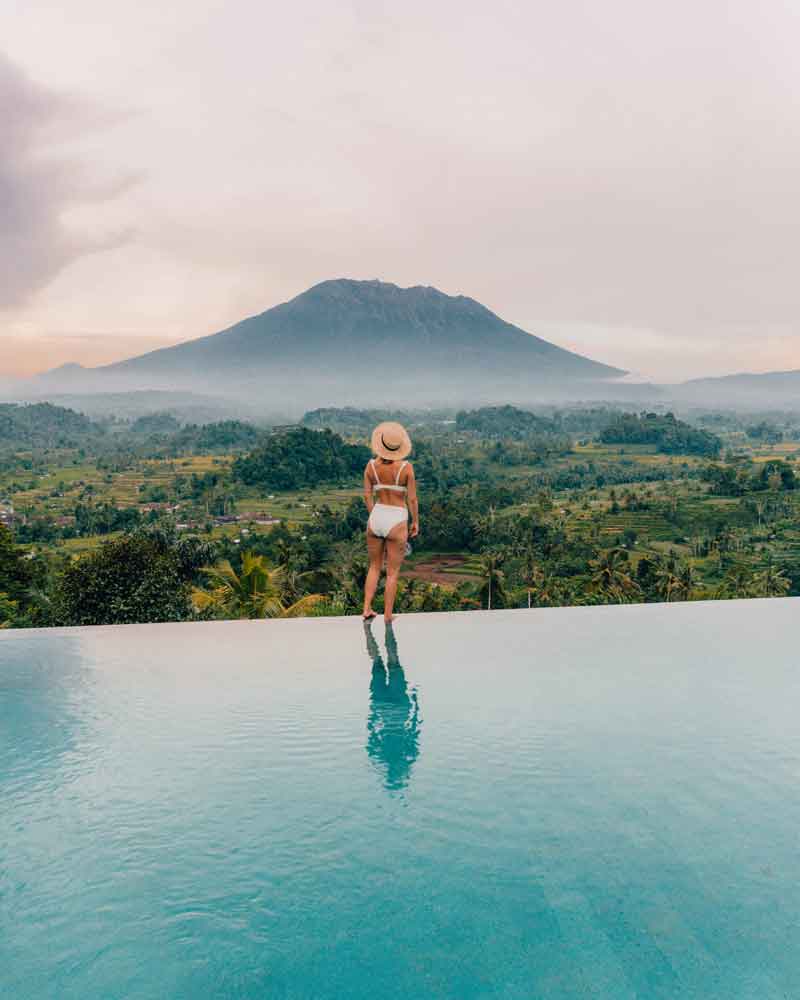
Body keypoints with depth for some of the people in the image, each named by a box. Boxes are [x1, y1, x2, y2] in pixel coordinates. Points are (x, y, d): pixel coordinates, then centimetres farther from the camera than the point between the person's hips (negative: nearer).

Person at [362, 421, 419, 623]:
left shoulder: (371, 465, -5)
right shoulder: (406, 467, -14)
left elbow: (367, 495, 2)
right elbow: (412, 498, -10)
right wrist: (416, 522, 4)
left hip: (375, 519, 3)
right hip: (397, 522, -3)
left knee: (374, 567, 23)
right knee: (392, 573, 10)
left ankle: (367, 610, 20)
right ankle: (388, 616, 17)